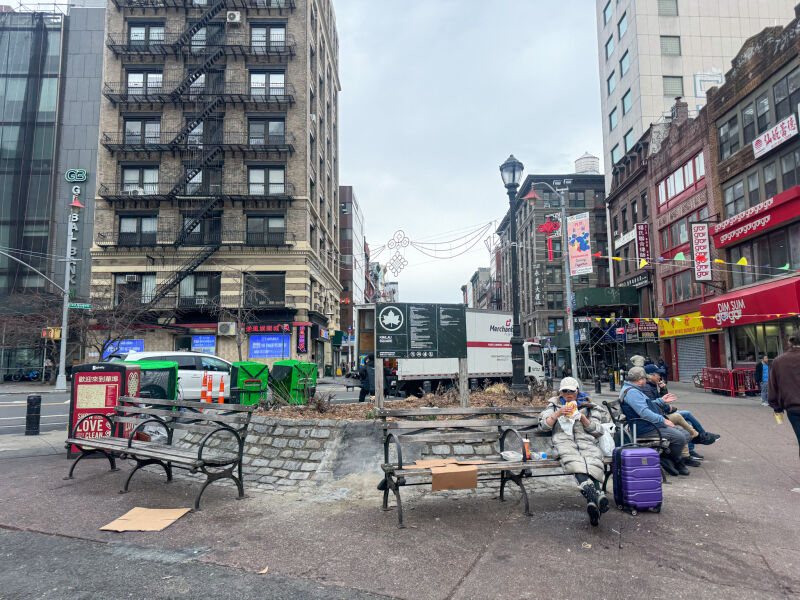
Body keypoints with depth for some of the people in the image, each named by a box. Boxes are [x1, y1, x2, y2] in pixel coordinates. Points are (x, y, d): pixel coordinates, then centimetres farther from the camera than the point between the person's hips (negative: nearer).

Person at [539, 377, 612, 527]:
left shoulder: (587, 406, 26)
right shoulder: (554, 405, 26)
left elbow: (597, 430, 18)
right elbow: (543, 425, 13)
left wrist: (584, 419, 0)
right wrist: (558, 414, -2)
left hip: (587, 441, 1)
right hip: (564, 442, -1)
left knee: (594, 462, -35)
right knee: (575, 461, -38)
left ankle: (592, 501, -53)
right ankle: (596, 493, -58)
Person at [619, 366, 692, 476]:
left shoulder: (635, 390, 19)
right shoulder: (631, 392, -19)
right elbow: (644, 413, -26)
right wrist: (663, 420, -19)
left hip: (652, 425, 12)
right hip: (646, 429, -12)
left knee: (685, 434, 8)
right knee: (679, 437, -19)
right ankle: (676, 463, 4)